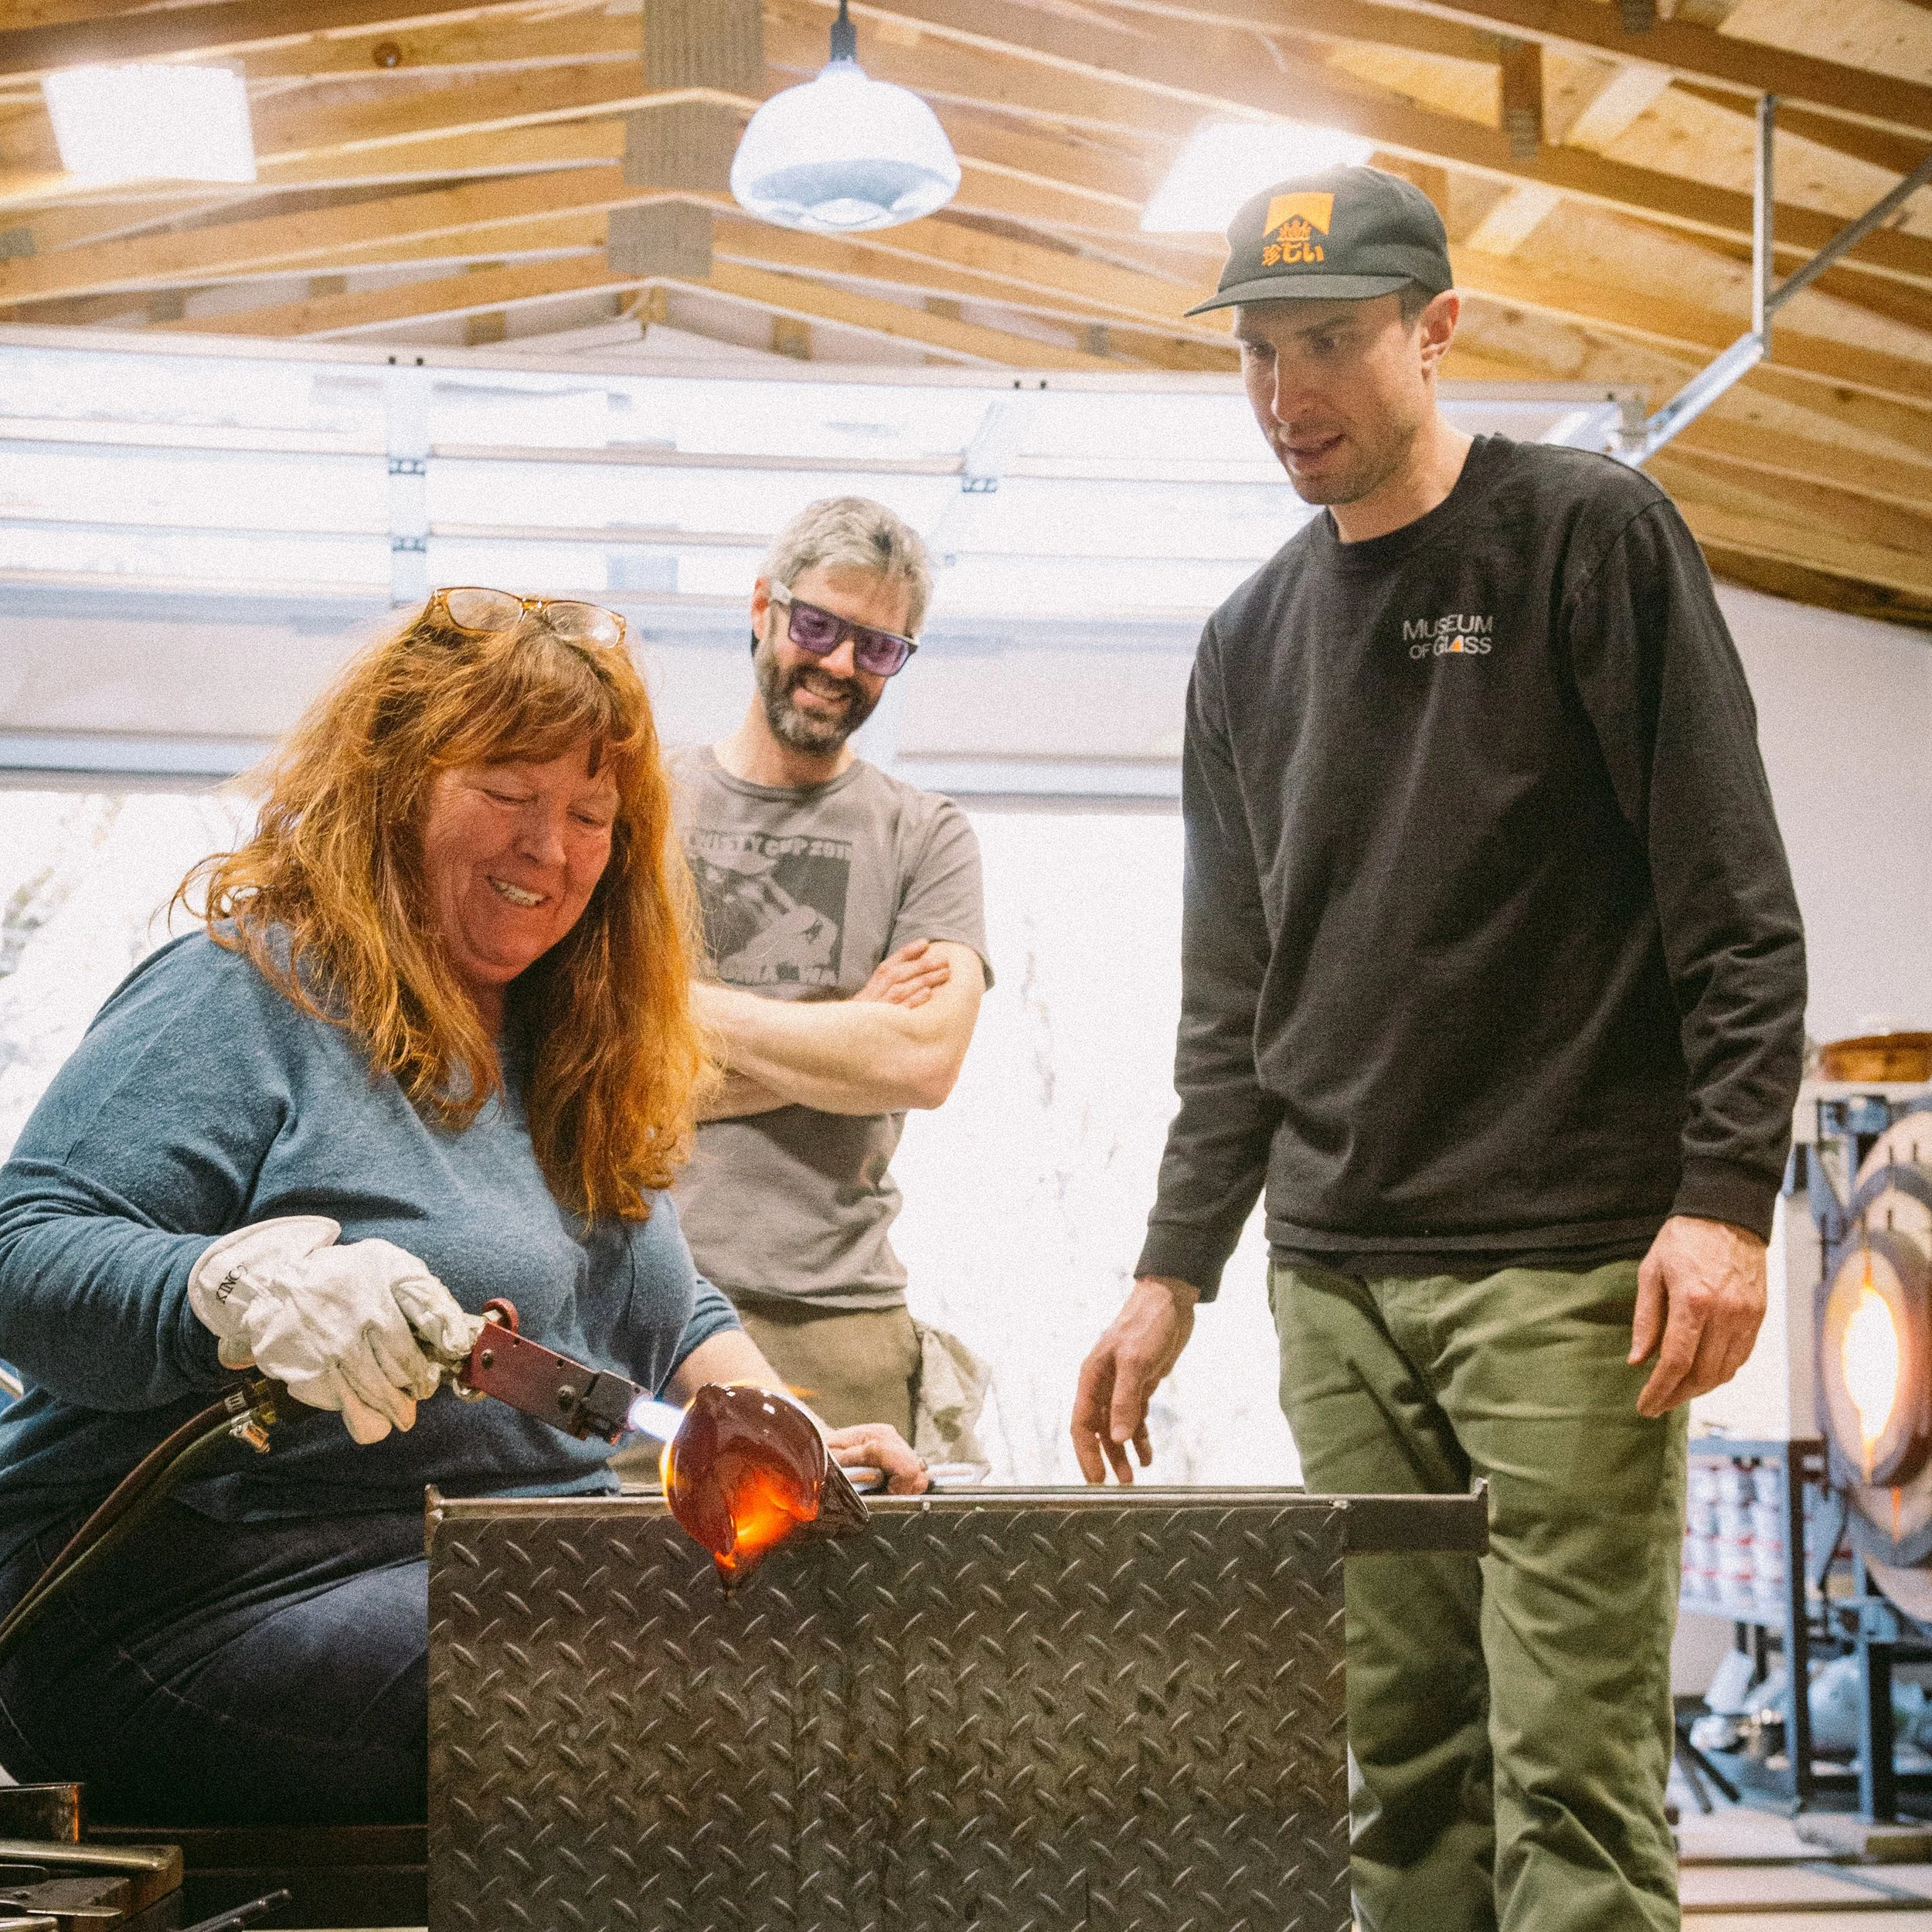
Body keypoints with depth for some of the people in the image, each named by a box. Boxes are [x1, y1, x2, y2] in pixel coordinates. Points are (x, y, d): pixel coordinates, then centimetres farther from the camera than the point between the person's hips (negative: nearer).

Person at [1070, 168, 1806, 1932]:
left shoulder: (1590, 536, 0)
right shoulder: (1252, 640, 16)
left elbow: (1732, 907, -6)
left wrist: (1726, 1195, -15)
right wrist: (1175, 1271, 14)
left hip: (1572, 1266, -5)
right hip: (1336, 1285, 6)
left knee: (1572, 1772, -8)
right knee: (1407, 1764, 7)